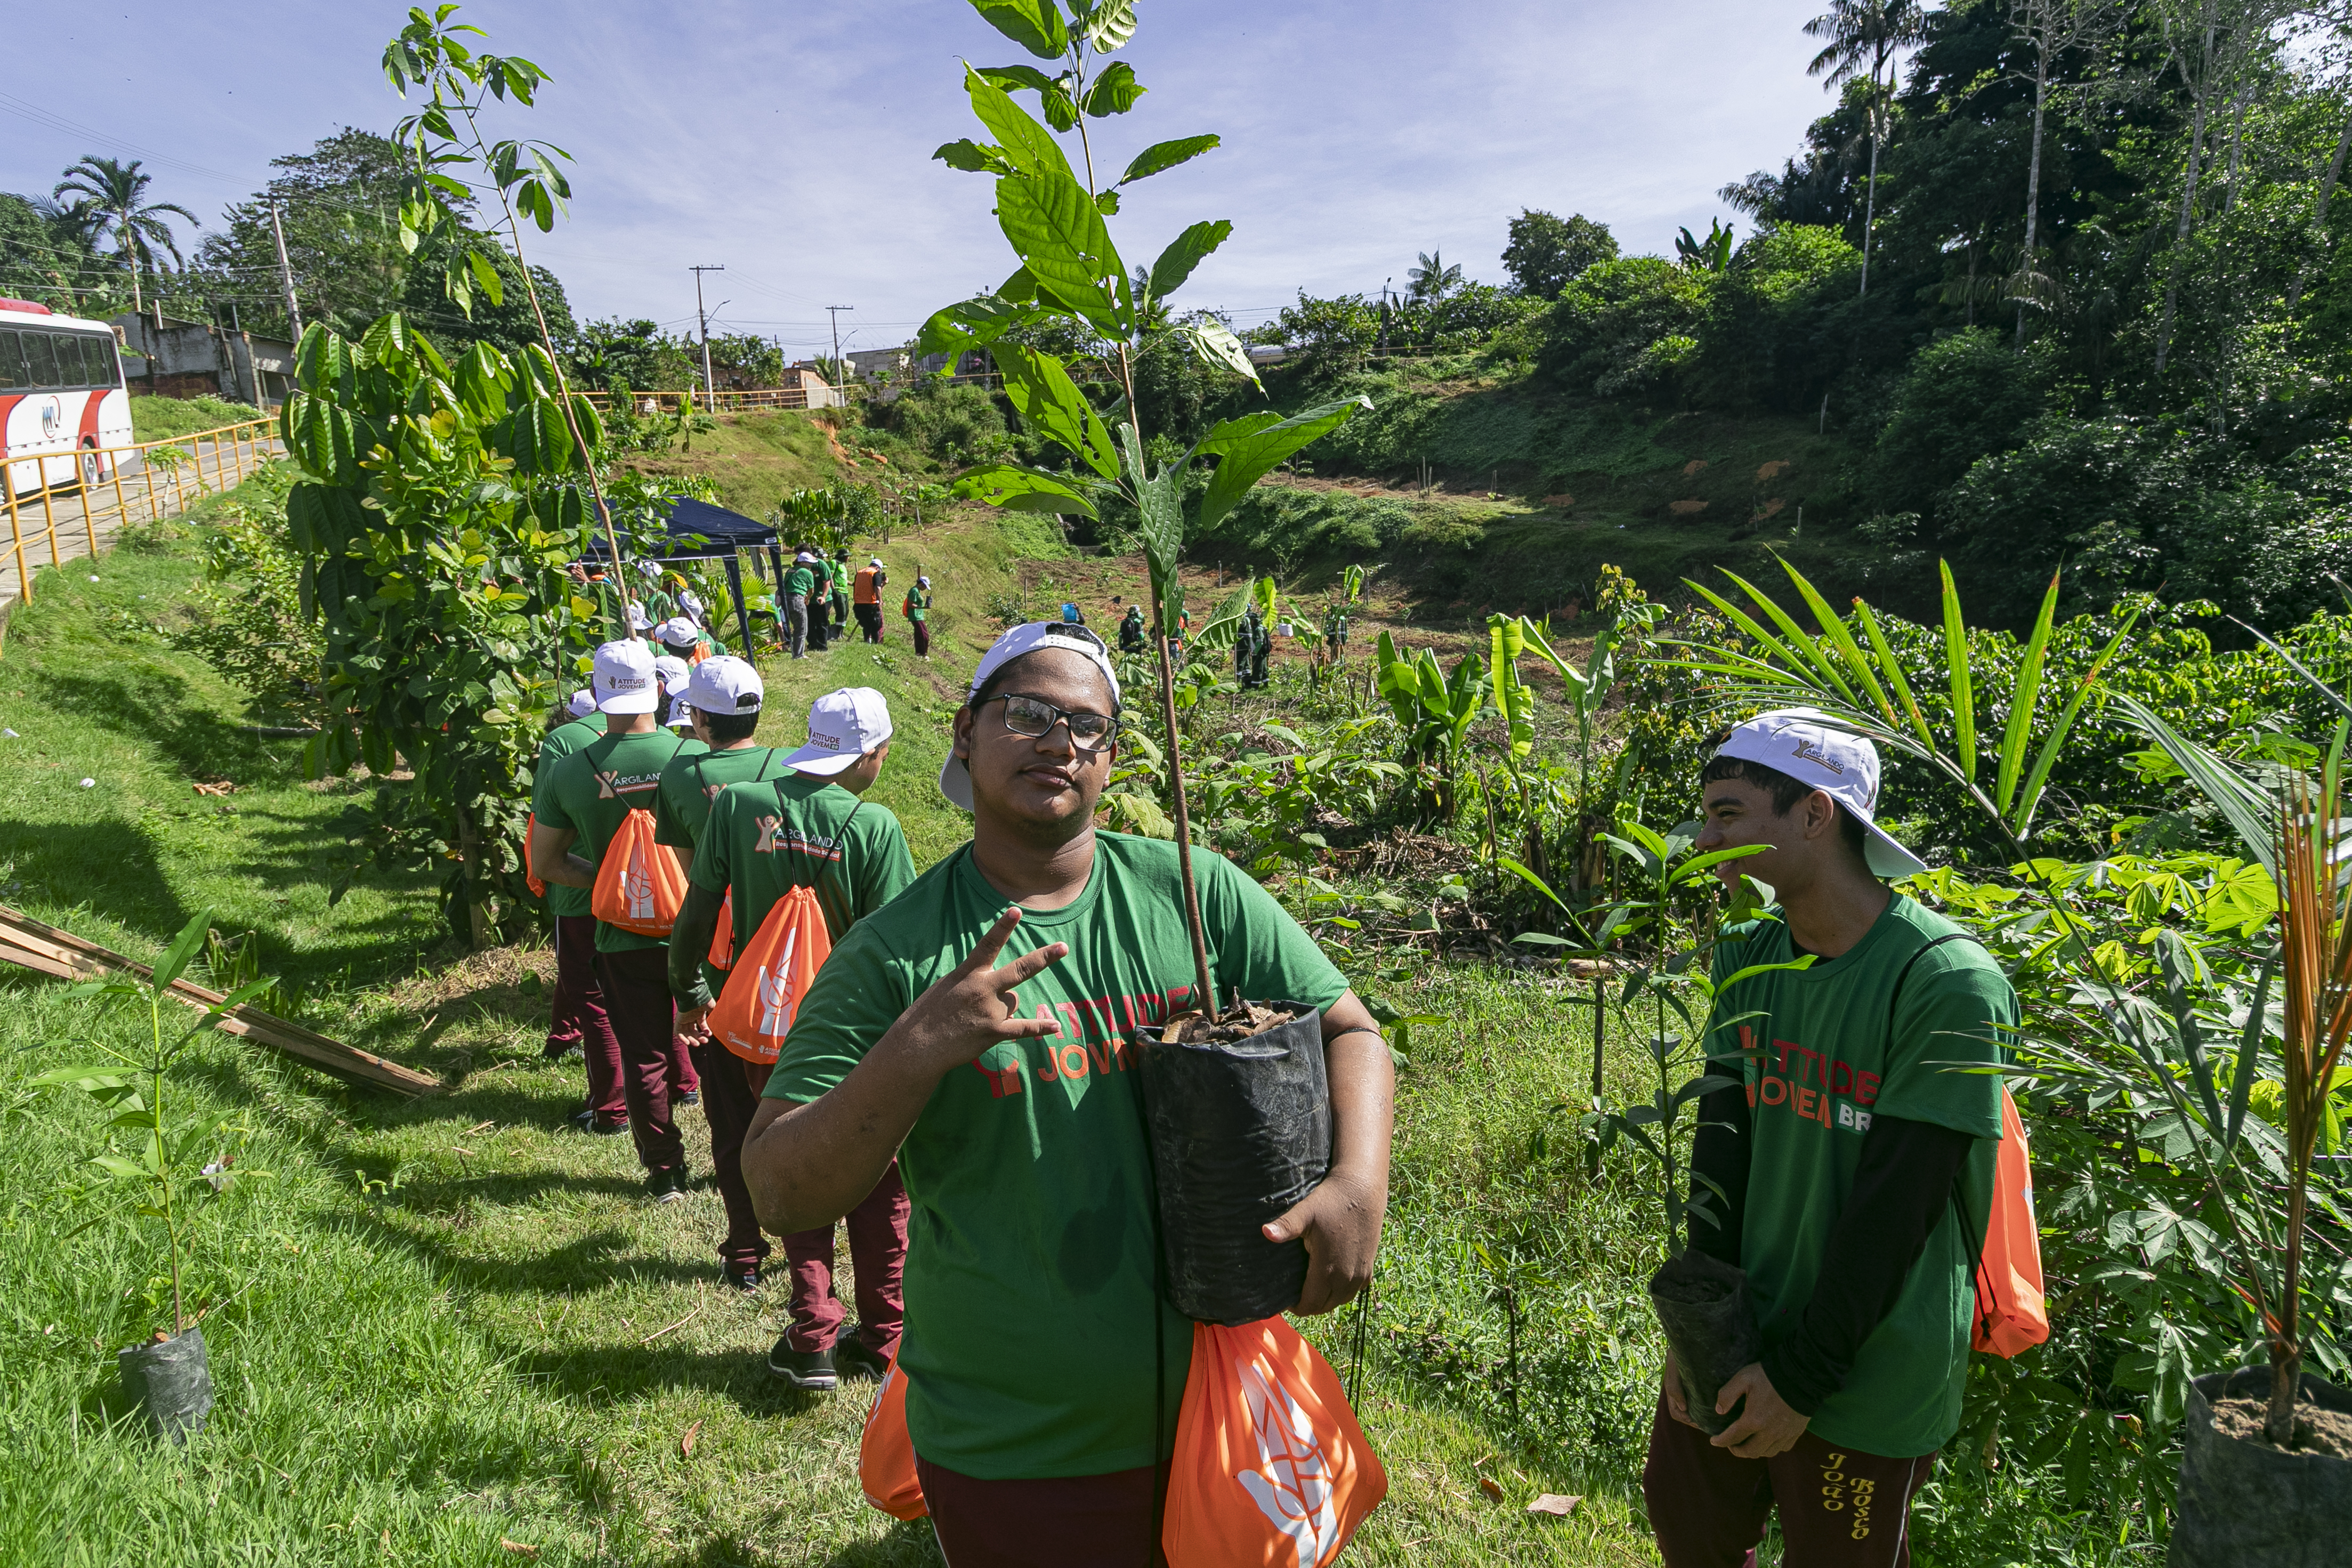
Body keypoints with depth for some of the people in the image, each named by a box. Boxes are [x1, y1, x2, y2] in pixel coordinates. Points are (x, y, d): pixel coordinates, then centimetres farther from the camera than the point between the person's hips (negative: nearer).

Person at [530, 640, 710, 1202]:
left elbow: (545, 864, 0)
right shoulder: (693, 755, -16)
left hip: (623, 938, 1)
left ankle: (665, 1171, 28)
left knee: (643, 1057, 15)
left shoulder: (569, 772, -9)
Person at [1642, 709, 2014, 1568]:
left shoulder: (1947, 985, -21)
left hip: (1869, 1376, -5)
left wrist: (1803, 1378, -16)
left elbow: (1897, 1203, -21)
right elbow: (1724, 1143, -2)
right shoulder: (1746, 960, 0)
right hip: (1737, 1338, 6)